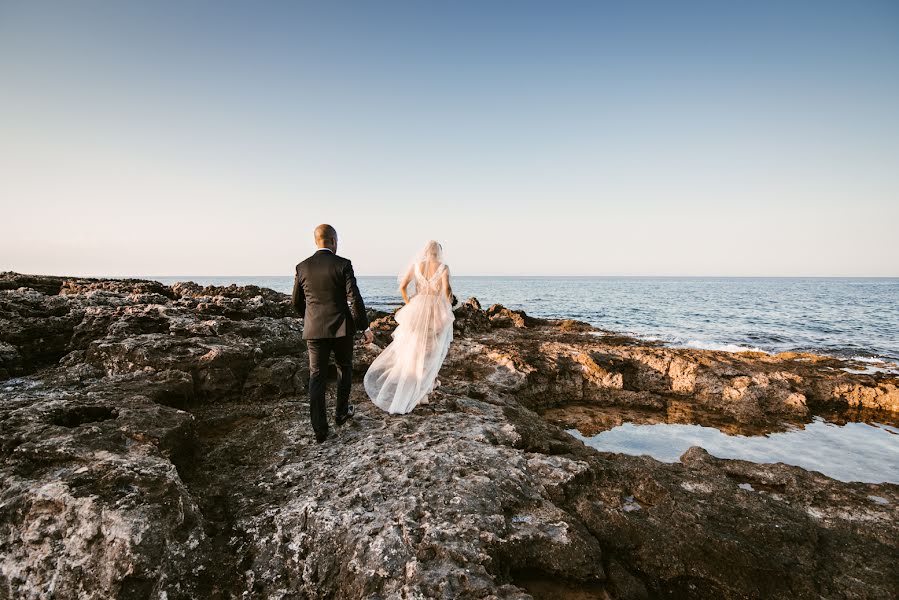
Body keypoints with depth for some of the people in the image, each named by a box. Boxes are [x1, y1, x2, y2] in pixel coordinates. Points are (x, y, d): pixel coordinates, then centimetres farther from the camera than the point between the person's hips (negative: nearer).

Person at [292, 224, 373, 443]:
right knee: (344, 368, 20)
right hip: (341, 328, -2)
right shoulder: (343, 264, -9)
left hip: (314, 330, 2)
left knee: (316, 377, 5)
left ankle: (320, 429, 4)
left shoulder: (302, 267, 2)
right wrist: (365, 327, -5)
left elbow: (296, 302, 11)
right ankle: (341, 412, 31)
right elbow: (354, 299, -12)